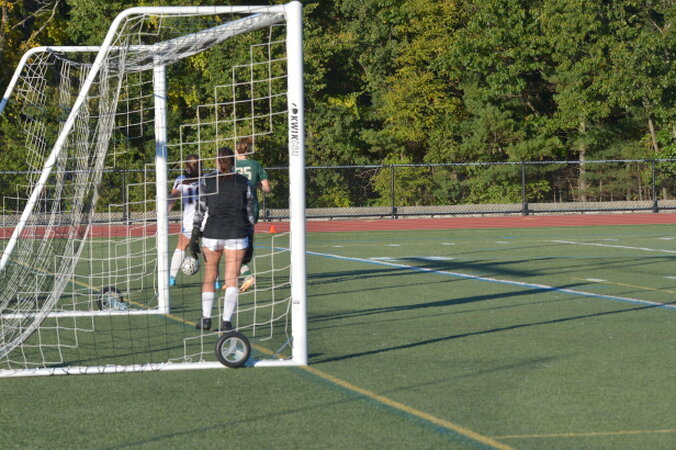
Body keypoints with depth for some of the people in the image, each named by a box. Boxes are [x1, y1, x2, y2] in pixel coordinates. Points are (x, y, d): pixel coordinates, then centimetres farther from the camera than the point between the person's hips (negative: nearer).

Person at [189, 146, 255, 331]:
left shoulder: (207, 181, 0)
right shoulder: (244, 182, 4)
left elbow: (200, 210, -4)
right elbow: (249, 212, 6)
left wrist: (194, 236, -1)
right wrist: (248, 236, 15)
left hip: (212, 233, 0)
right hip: (237, 234, 0)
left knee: (209, 275, 16)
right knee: (232, 280, 3)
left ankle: (206, 318, 11)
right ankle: (226, 321, -4)